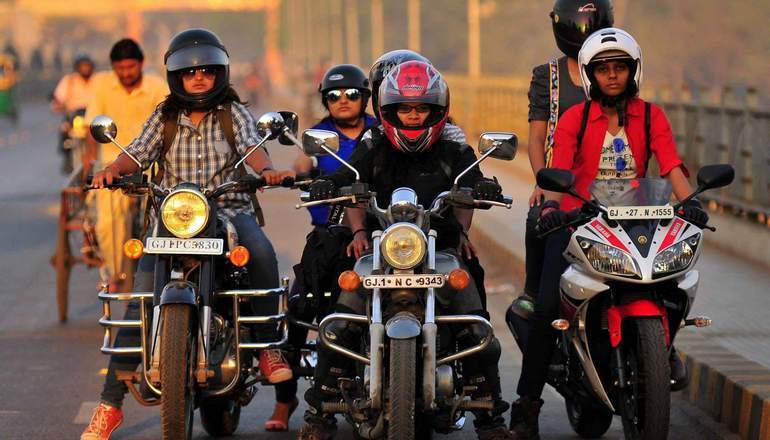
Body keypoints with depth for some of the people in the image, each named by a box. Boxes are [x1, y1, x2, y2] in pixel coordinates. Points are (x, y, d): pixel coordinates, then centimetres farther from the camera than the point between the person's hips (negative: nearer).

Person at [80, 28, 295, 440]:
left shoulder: (234, 113, 10)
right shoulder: (164, 117, 14)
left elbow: (251, 146, -8)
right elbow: (138, 152, 0)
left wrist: (266, 170, -32)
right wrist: (112, 170, -23)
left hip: (230, 210, -1)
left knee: (262, 252, -36)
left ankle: (268, 346, -20)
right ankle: (110, 404, -8)